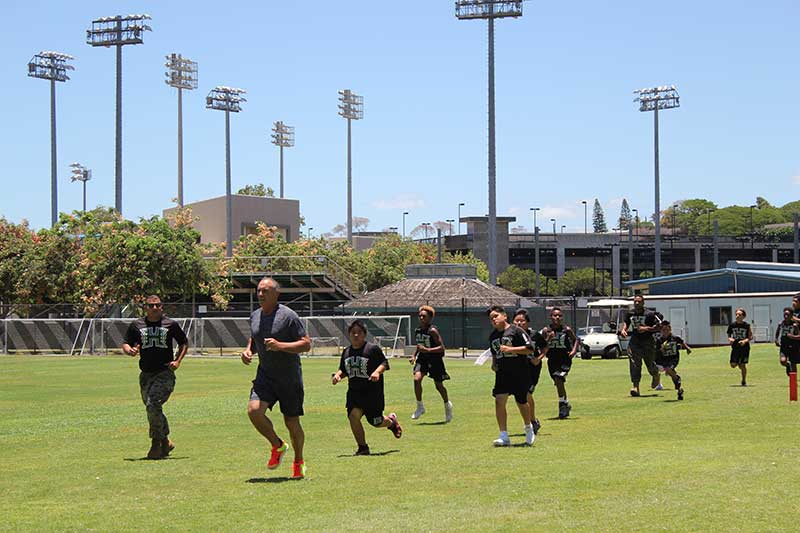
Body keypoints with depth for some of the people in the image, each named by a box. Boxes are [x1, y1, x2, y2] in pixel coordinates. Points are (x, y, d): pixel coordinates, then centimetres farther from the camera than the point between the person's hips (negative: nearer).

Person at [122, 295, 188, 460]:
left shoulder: (171, 325, 2)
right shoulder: (137, 325, 7)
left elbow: (184, 343, 14)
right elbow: (125, 344, 12)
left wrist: (178, 360, -1)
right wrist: (130, 350, -12)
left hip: (165, 373, -4)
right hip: (146, 374, 4)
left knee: (153, 404, -21)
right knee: (153, 409, 7)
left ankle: (157, 443, -8)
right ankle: (166, 442, 26)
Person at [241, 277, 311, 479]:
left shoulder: (287, 316, -13)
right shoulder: (255, 316, 7)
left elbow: (306, 344, -15)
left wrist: (280, 345, -27)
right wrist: (248, 351, 4)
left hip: (290, 378, -4)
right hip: (265, 376, 5)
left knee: (292, 423, 2)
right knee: (254, 410, -19)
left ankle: (298, 461, 27)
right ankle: (277, 446, 5)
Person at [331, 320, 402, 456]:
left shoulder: (373, 349, -7)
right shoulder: (346, 352, 11)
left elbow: (384, 363, -8)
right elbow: (343, 370, 20)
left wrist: (377, 372, -26)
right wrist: (337, 375, -1)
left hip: (372, 392, -4)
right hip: (354, 392, 4)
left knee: (376, 422, 1)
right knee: (353, 415, -18)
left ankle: (392, 420, 40)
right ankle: (362, 447, -3)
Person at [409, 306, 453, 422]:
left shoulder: (432, 331, -17)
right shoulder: (417, 331, 3)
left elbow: (442, 348, -20)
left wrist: (427, 350, -29)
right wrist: (414, 355, 4)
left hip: (435, 359, -5)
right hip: (422, 358, 5)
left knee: (439, 385, 8)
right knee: (417, 379, -20)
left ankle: (447, 405, 37)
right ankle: (420, 407, -8)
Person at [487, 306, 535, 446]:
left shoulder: (516, 331, -7)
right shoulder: (493, 336, 13)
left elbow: (529, 349, -13)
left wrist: (511, 349, -20)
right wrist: (494, 364, 10)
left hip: (520, 373, -4)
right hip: (502, 374, 4)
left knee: (521, 403, 7)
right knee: (499, 400, -13)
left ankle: (528, 428, 37)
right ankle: (504, 436, -10)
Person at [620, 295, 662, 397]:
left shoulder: (649, 314, -7)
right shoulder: (630, 314, 7)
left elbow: (658, 326, -8)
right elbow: (626, 322, 24)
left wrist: (646, 329, -20)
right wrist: (623, 329, 4)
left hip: (648, 342, -3)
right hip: (634, 341, 3)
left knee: (650, 364, 7)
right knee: (634, 364, -12)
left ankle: (656, 376, 42)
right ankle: (635, 386, -14)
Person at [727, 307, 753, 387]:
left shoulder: (747, 326, -4)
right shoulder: (732, 325, 3)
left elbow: (751, 337, -2)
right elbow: (729, 336, 12)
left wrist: (745, 341, -20)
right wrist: (730, 339, -11)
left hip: (744, 347, -2)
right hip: (735, 347, 2)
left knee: (743, 365, -3)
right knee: (733, 365, -5)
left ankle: (744, 381, 13)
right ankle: (738, 363, 32)